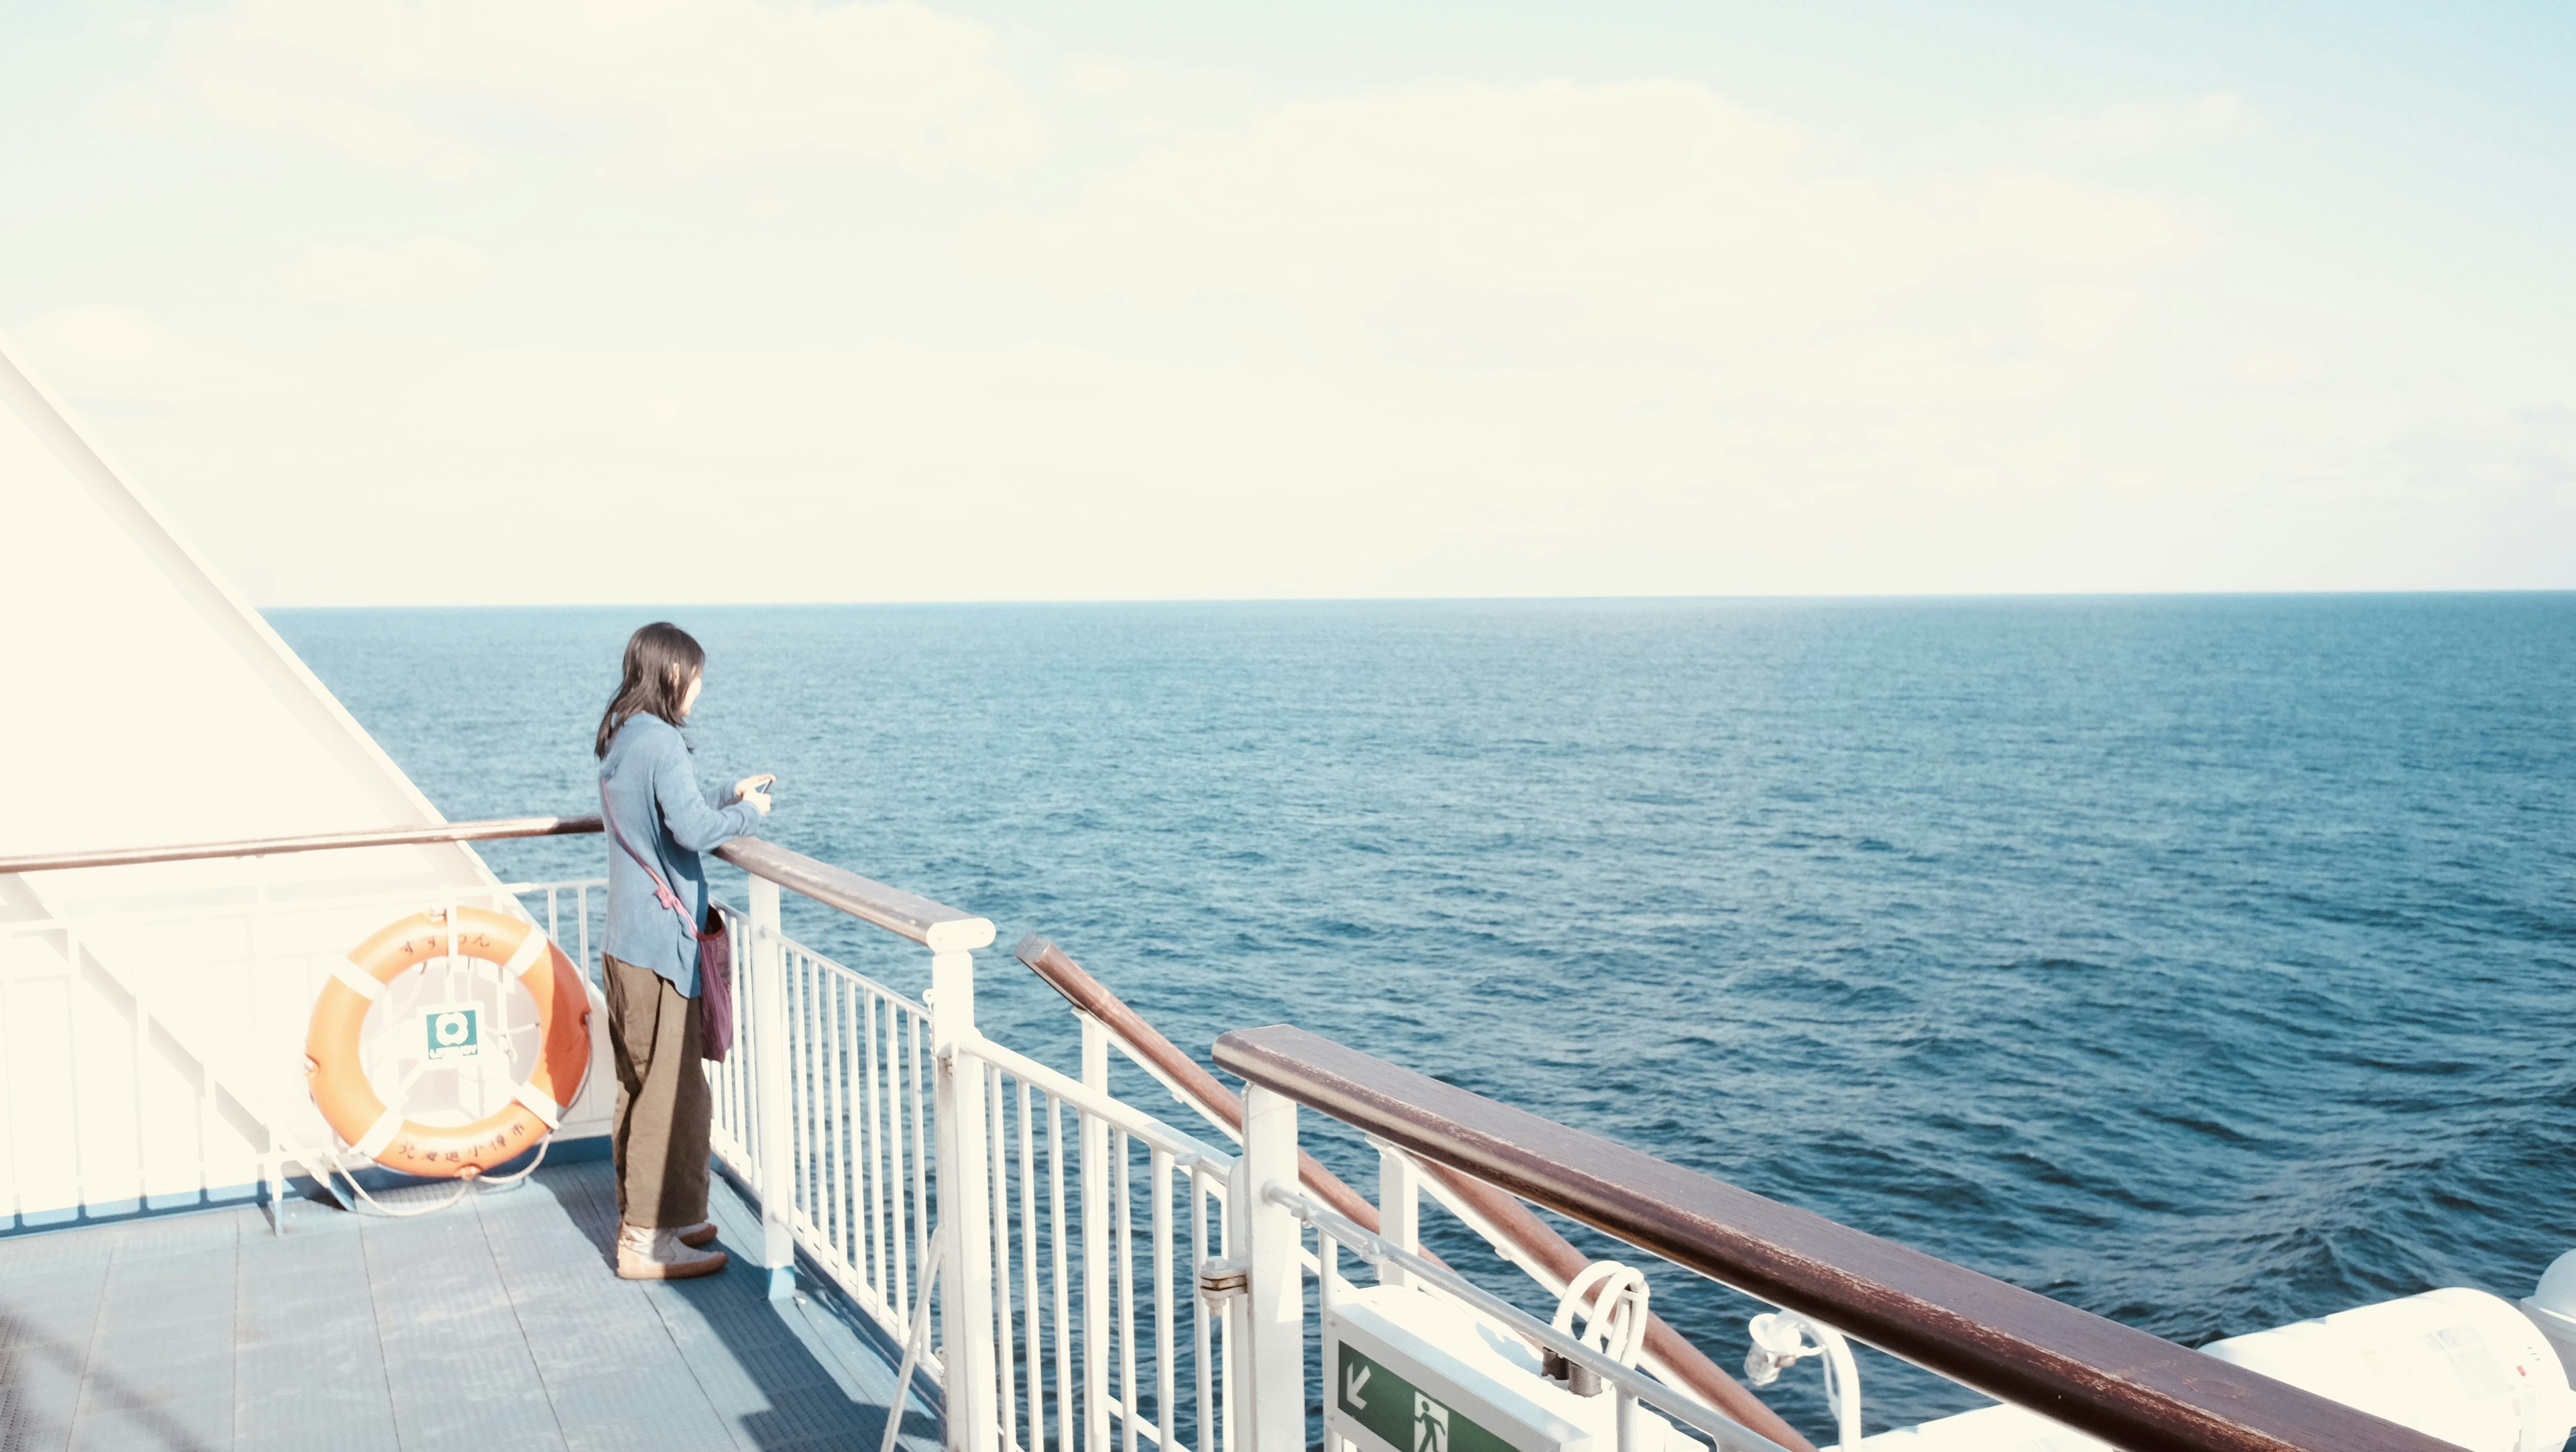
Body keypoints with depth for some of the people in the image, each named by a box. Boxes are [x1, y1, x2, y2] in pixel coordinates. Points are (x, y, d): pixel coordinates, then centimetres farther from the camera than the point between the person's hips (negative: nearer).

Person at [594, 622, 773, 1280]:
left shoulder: (619, 739, 13)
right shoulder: (659, 742, -17)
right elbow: (692, 830, -26)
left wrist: (730, 797, 19)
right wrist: (748, 813, -9)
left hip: (626, 941, 10)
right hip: (658, 944, -10)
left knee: (646, 1087, 18)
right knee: (672, 1093, -2)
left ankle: (647, 1218, 28)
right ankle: (648, 1240, 4)